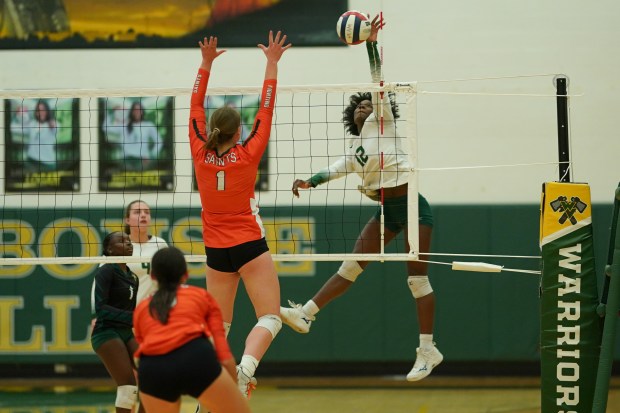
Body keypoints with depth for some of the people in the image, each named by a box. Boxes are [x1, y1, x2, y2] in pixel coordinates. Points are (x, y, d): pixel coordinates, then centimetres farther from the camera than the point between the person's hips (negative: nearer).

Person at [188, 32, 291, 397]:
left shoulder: (201, 156, -3)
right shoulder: (247, 155, -10)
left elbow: (196, 108, 6)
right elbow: (266, 111, -5)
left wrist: (206, 64, 11)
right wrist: (272, 64, 1)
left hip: (216, 252, 4)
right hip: (249, 246, -4)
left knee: (219, 325, 12)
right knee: (270, 318, -5)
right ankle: (245, 369, -31)